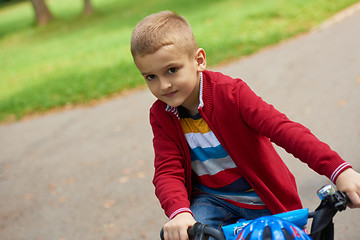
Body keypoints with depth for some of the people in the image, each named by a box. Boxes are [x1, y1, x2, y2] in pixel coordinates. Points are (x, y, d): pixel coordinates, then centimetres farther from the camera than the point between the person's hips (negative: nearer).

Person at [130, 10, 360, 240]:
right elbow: (168, 171, -15)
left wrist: (339, 171, -42)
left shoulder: (230, 92, -20)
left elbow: (283, 129, -30)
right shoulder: (160, 115, -8)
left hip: (262, 197, -1)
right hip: (211, 199, 2)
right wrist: (179, 212, -39)